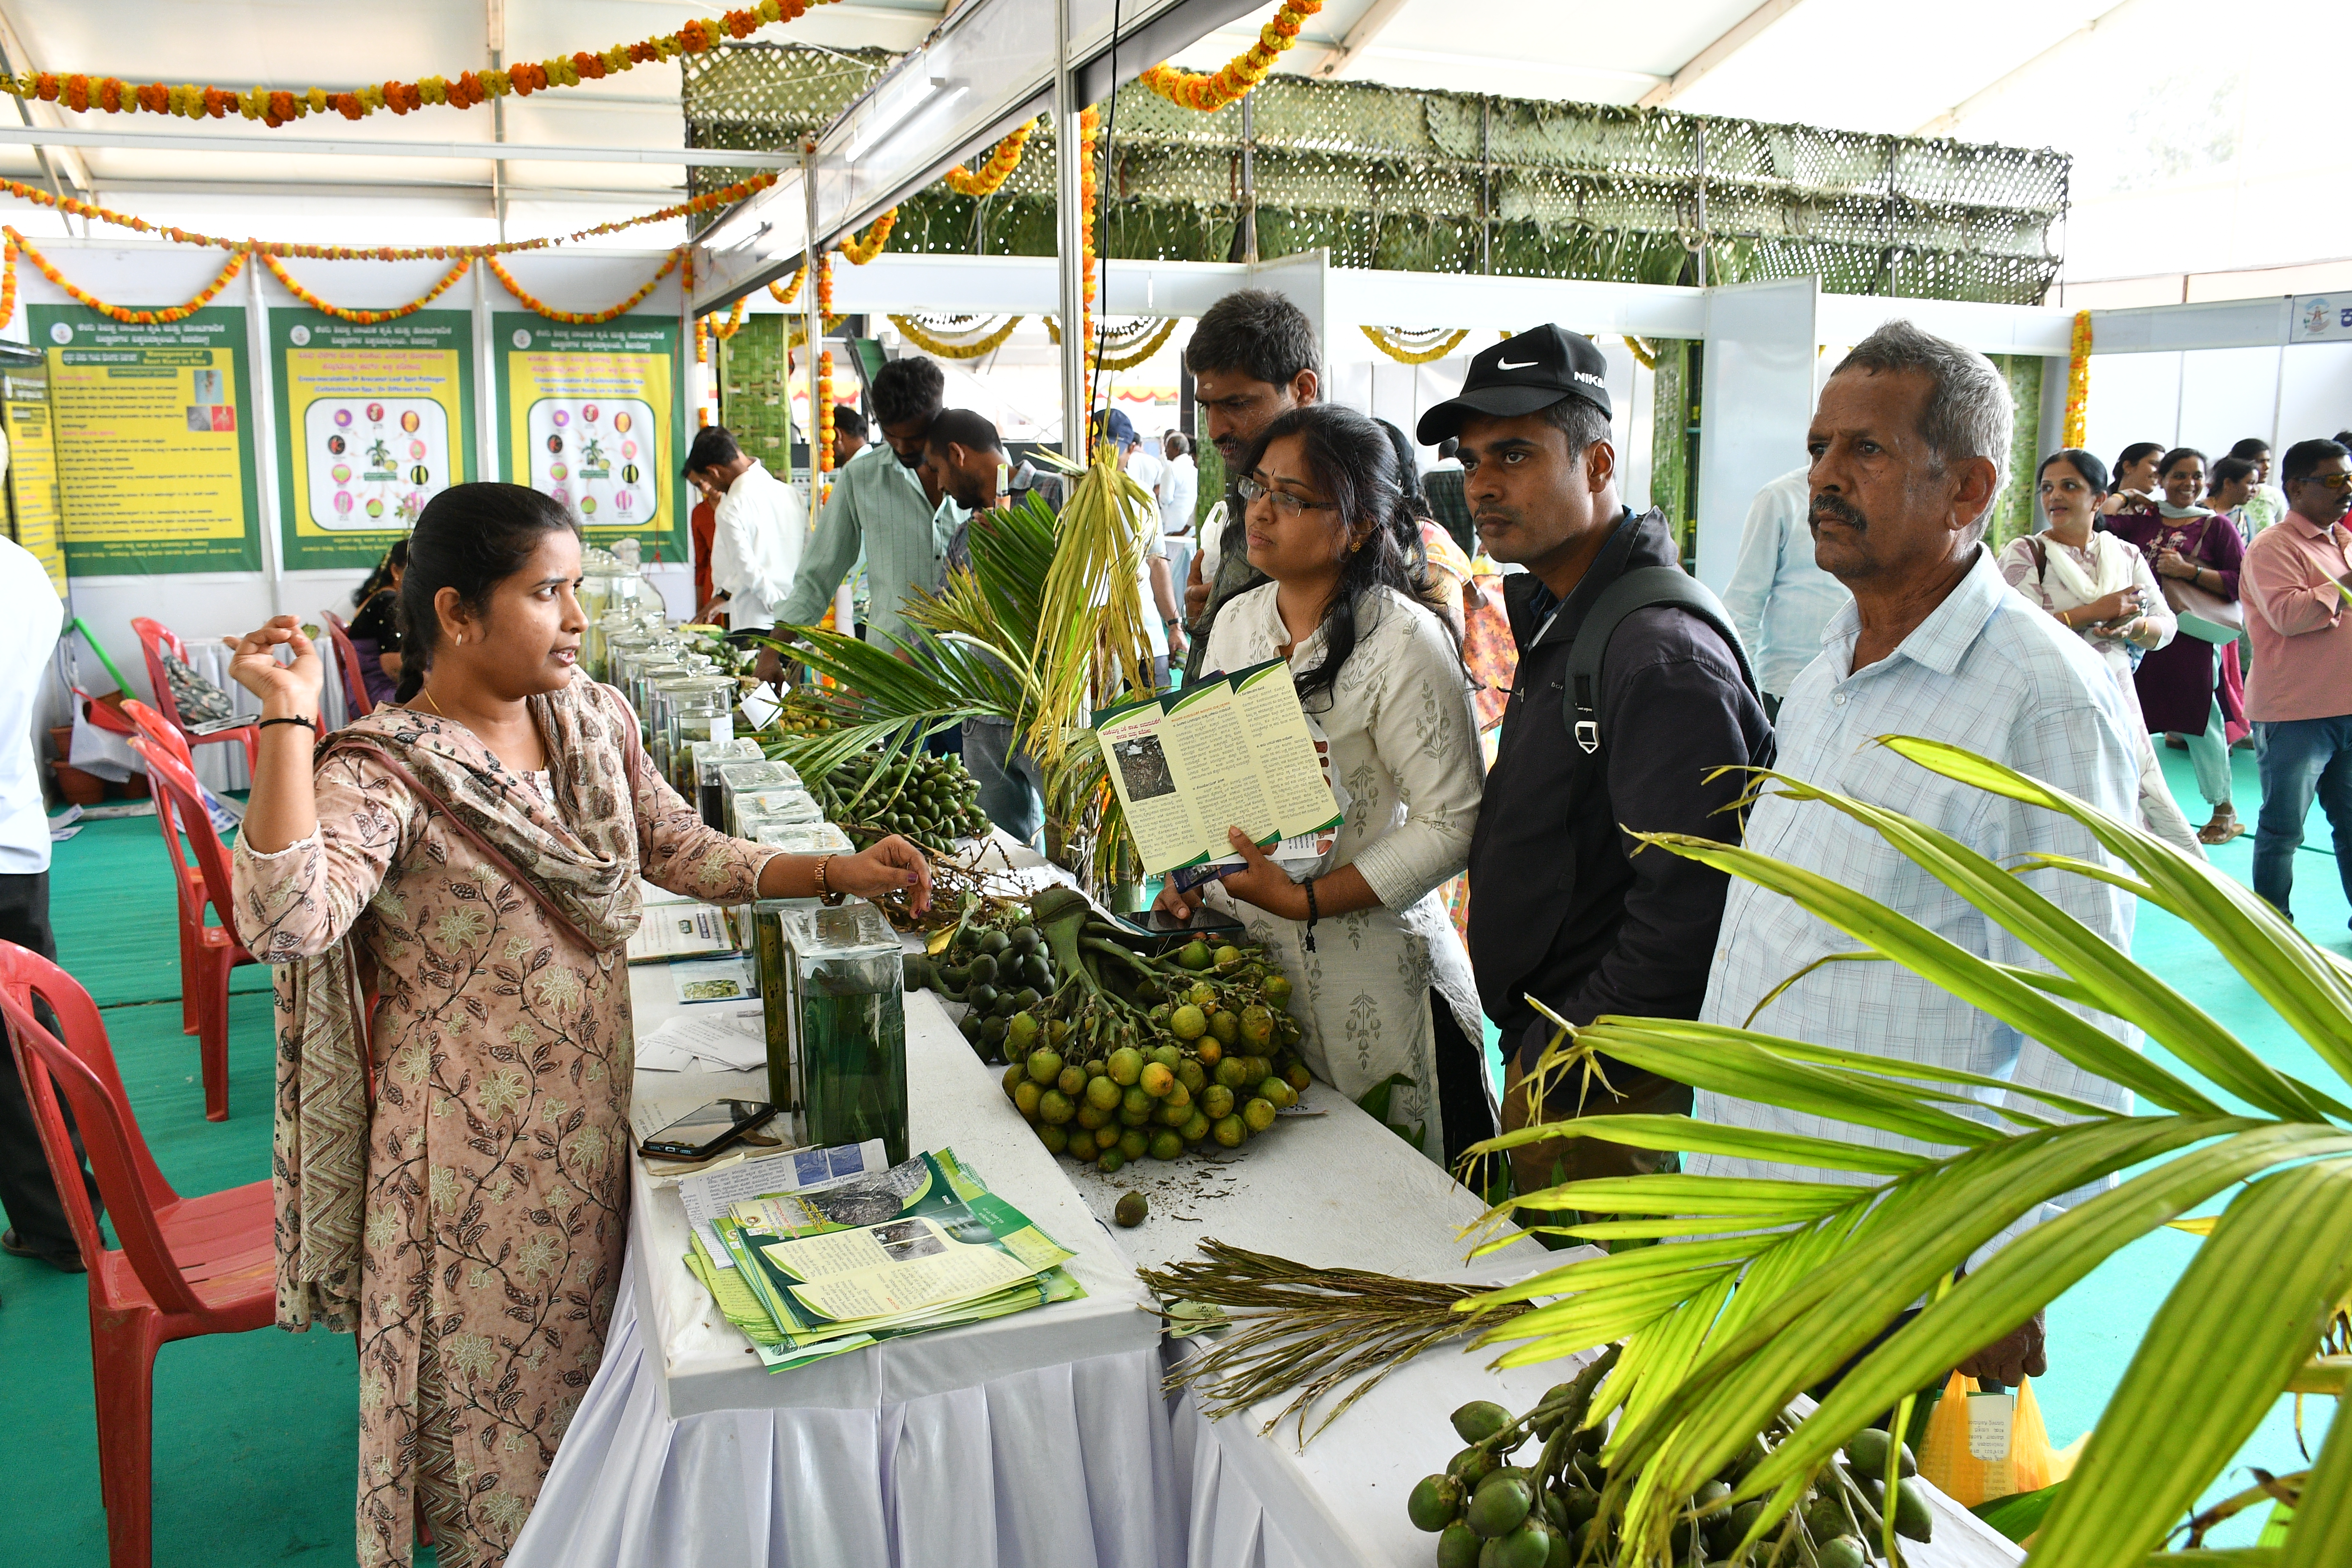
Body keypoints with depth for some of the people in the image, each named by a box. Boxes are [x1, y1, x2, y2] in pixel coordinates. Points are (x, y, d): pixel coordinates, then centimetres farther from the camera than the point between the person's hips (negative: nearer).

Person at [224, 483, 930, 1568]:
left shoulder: (593, 719, 2)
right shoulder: (383, 774, -20)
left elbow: (681, 849, 10)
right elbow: (285, 923, -35)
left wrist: (838, 875, 0)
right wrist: (288, 721, -33)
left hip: (591, 1118, 6)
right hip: (476, 1154, -6)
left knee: (583, 1365, 22)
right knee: (497, 1396, 11)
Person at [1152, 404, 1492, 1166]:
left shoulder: (1403, 642, -16)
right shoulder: (1236, 622, 7)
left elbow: (1452, 822, -18)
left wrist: (1306, 900, -22)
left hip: (1368, 970, -6)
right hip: (1242, 953, 6)